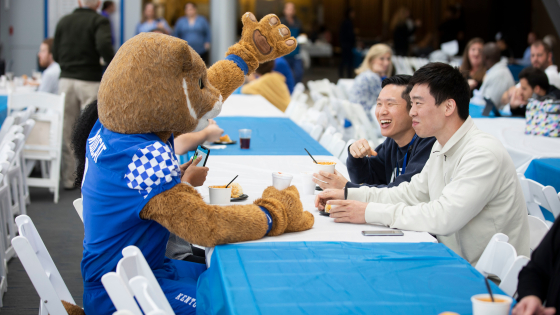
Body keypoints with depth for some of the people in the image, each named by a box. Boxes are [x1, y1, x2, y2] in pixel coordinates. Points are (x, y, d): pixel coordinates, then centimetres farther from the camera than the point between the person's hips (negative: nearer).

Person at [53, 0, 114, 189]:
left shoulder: (63, 21, 10)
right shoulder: (99, 21, -4)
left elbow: (55, 55, 10)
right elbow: (104, 45, -23)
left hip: (66, 79, 4)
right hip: (90, 81, -4)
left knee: (67, 132, 10)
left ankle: (68, 179, 14)